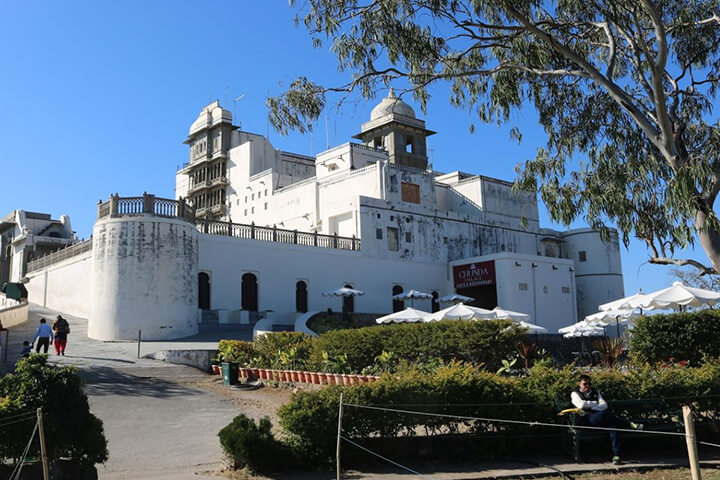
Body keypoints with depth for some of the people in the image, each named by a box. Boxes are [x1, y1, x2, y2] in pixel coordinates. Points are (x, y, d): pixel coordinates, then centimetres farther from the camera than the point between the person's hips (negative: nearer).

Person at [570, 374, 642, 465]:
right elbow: (581, 405, -8)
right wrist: (596, 403, 3)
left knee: (614, 425, -31)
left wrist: (590, 407, -6)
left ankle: (616, 456, -35)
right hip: (587, 420, -4)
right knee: (604, 414, -37)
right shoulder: (575, 394, 13)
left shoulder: (595, 392, 25)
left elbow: (604, 405, 9)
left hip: (602, 419, 4)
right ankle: (630, 425, -27)